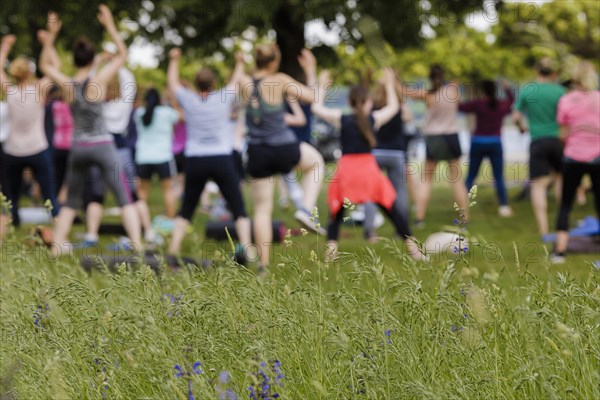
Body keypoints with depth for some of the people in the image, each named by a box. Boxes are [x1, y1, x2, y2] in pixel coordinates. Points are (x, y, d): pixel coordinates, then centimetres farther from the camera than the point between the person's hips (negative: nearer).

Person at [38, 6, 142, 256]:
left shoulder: (67, 85, -3)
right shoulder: (99, 80, -11)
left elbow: (45, 65, 17)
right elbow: (122, 54, 0)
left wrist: (51, 35, 13)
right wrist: (110, 25, 1)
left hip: (78, 148, 3)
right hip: (103, 146, -3)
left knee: (71, 203, 16)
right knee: (125, 200, -2)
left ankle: (56, 249, 12)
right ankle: (138, 247, -12)